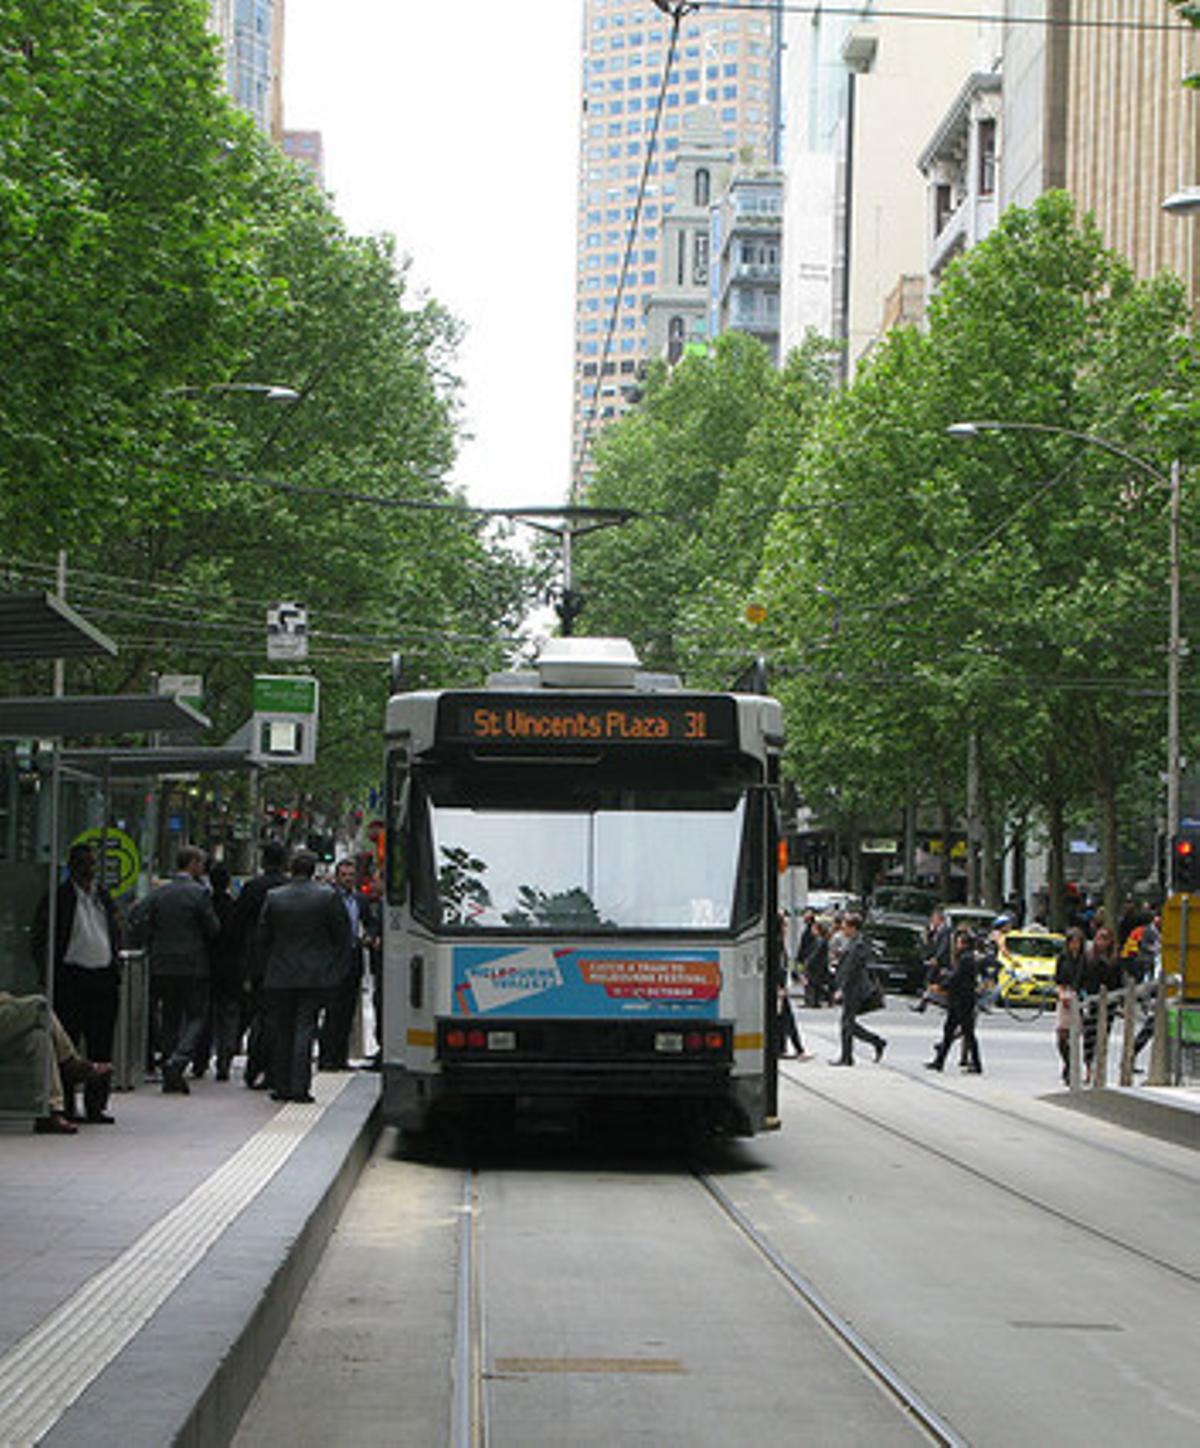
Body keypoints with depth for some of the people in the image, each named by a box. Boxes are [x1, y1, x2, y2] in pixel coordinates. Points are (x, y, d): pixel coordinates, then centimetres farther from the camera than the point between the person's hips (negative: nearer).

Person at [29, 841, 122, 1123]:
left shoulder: (103, 896, 16)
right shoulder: (59, 897, -2)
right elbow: (38, 938, -1)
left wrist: (115, 968, 15)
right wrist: (50, 971, -8)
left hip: (103, 978, 5)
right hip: (70, 979, -5)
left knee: (101, 1048, 4)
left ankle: (96, 1105, 10)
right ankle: (65, 1106, 2)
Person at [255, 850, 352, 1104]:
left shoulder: (273, 897, -1)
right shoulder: (327, 896, -5)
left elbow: (261, 937, 5)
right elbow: (343, 936, -1)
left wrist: (267, 969, 15)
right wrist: (336, 971, 7)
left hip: (279, 976, 1)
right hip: (316, 976, -1)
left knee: (281, 1032, 10)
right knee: (305, 1029, 0)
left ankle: (282, 1086, 12)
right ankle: (300, 1087, -7)